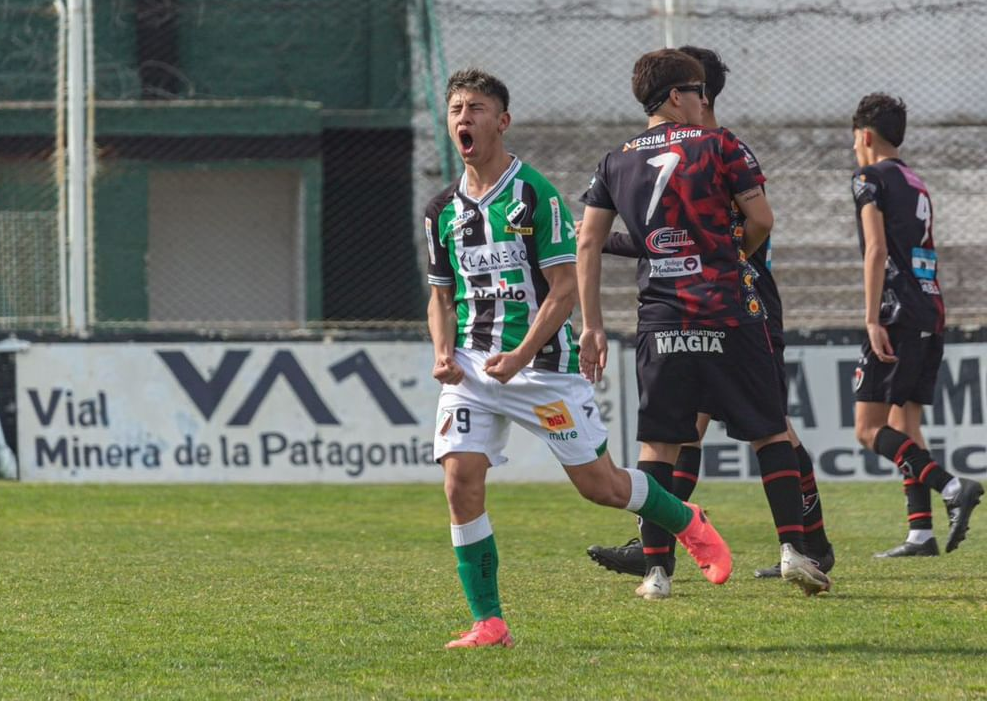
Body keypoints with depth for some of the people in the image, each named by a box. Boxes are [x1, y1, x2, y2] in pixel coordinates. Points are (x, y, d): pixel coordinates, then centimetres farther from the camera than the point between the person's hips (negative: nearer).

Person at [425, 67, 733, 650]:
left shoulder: (536, 195, -8)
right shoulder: (444, 210, 9)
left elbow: (566, 287, -10)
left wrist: (521, 356, -19)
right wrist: (444, 354, 0)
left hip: (543, 362, -4)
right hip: (472, 368, 4)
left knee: (598, 483, 2)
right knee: (462, 481, -12)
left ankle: (688, 523, 33)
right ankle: (489, 623, -5)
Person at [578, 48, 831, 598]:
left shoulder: (617, 162, 10)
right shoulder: (718, 145, -1)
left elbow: (589, 243, 8)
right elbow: (762, 220, -4)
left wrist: (592, 326, 11)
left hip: (661, 320, 3)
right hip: (729, 314, -3)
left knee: (659, 445, 5)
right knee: (770, 432, 7)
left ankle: (656, 570, 0)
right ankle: (794, 548, -1)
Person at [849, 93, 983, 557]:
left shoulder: (871, 177, -3)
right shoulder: (917, 185, 22)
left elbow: (877, 249, -14)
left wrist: (873, 319, -17)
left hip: (899, 315, -8)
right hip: (931, 317, 8)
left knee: (869, 429, -9)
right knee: (904, 426, 10)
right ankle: (921, 533, 1)